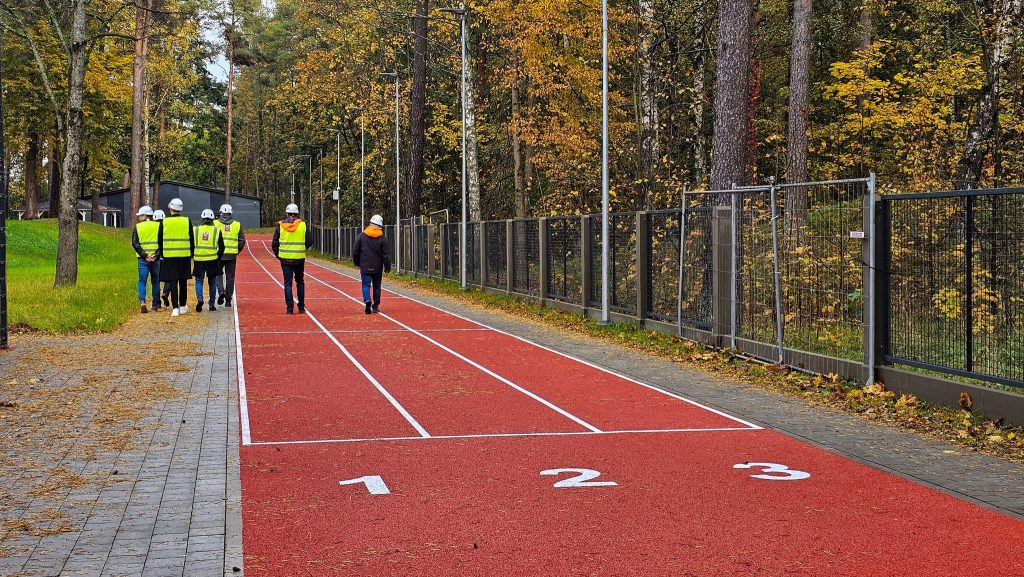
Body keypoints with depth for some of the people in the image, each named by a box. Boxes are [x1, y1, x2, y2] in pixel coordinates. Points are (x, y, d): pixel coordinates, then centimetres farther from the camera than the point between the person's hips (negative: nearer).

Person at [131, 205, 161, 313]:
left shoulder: (138, 227, 2)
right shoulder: (158, 226, 4)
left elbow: (135, 243, -6)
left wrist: (144, 255, -9)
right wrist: (156, 255, -9)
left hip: (143, 259, -1)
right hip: (155, 259, 1)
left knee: (142, 281, 2)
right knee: (155, 282, 10)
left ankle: (142, 301, -18)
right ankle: (155, 305, 13)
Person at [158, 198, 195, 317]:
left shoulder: (164, 222, -3)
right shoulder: (187, 221, 0)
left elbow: (160, 240, 2)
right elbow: (192, 240, 4)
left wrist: (161, 254, 12)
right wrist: (192, 254, 13)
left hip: (169, 256, -1)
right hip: (184, 255, 1)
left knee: (173, 282, 0)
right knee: (183, 282, 13)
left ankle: (175, 308, -6)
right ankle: (183, 306, 22)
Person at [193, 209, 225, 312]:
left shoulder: (195, 230, 2)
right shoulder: (216, 230, 1)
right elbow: (221, 247, 0)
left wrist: (193, 257, 17)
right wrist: (218, 258, 12)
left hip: (199, 260, 0)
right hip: (212, 260, 0)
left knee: (199, 281, 8)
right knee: (212, 282, 12)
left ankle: (199, 298, -18)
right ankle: (212, 304, 14)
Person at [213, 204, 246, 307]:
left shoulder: (215, 224, -1)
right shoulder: (237, 225, 5)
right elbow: (242, 240, 5)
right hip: (232, 256, 2)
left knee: (218, 274, 15)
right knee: (230, 278, 8)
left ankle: (221, 291, -9)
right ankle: (228, 300, 10)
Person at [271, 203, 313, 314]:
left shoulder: (280, 226, -2)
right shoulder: (303, 225, -2)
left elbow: (275, 243, -1)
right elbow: (309, 241, 0)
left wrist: (278, 255, 11)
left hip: (285, 259, -1)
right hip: (299, 259, 1)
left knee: (288, 283, 3)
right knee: (300, 281, 15)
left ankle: (289, 308, -2)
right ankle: (301, 307, 17)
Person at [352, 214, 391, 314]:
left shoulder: (362, 236, -2)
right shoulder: (382, 238, -3)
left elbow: (355, 251, 4)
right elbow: (385, 254, -3)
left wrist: (357, 263, 18)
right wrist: (387, 267, 5)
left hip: (365, 266, -1)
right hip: (377, 267, 1)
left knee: (366, 284, 0)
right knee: (377, 286, 12)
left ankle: (367, 300, -25)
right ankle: (375, 306, 16)